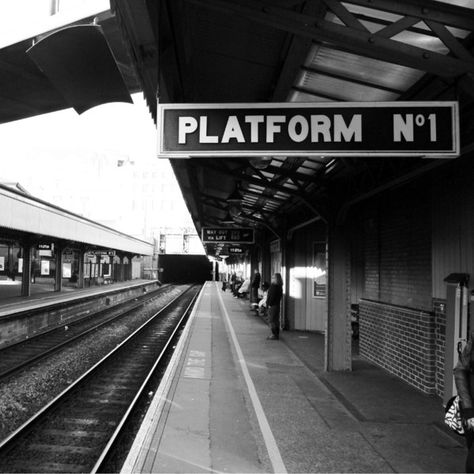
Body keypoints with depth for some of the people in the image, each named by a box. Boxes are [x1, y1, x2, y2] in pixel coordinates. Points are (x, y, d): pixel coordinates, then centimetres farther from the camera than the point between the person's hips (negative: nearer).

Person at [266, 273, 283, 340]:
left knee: (272, 320, -4)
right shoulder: (279, 286, 10)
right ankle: (277, 334, 21)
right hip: (277, 305, 10)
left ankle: (274, 335, -2)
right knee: (276, 320, 15)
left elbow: (272, 296, -21)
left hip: (272, 305, -10)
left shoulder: (273, 286, -18)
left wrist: (269, 304, -15)